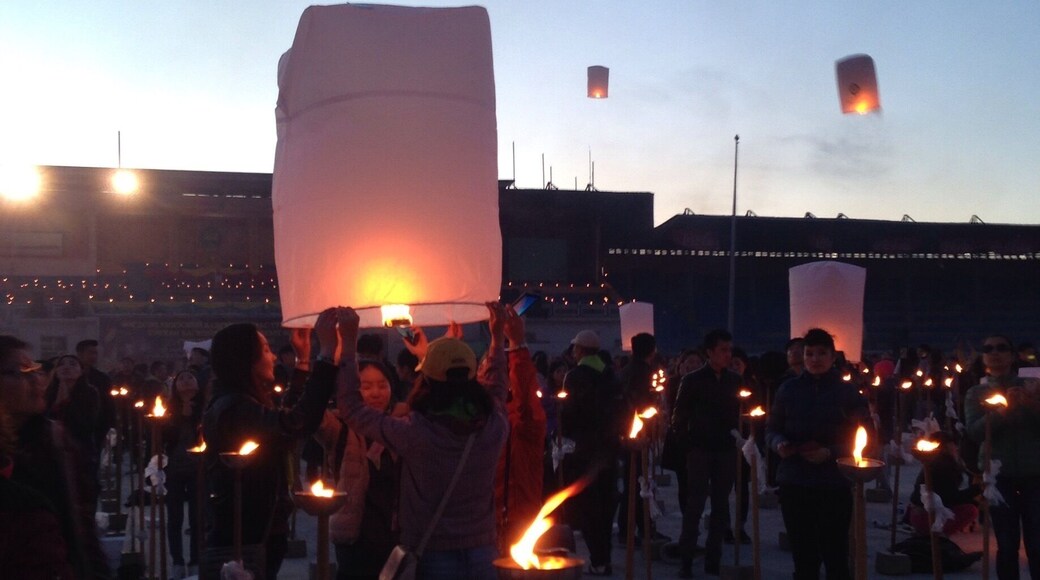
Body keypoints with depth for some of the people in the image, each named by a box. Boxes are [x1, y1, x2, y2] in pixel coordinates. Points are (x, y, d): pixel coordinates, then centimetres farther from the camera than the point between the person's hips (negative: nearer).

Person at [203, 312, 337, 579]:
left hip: (256, 533, 10)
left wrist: (303, 357, 21)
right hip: (246, 540, -10)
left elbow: (287, 415, 27)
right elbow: (297, 423, -38)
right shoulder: (235, 407, -21)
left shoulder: (235, 403, 12)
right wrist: (327, 352, -36)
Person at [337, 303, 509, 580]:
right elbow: (494, 386, 15)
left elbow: (352, 408, -7)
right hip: (483, 556, 4)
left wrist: (348, 342, -1)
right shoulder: (495, 426, -10)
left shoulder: (415, 433, -20)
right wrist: (498, 336, 27)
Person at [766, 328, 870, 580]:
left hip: (834, 486, -2)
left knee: (835, 557, -2)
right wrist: (779, 443, -10)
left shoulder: (847, 391, 0)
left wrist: (832, 452, -14)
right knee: (803, 557, 9)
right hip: (794, 483, 2)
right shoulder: (789, 389, 6)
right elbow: (772, 428, 12)